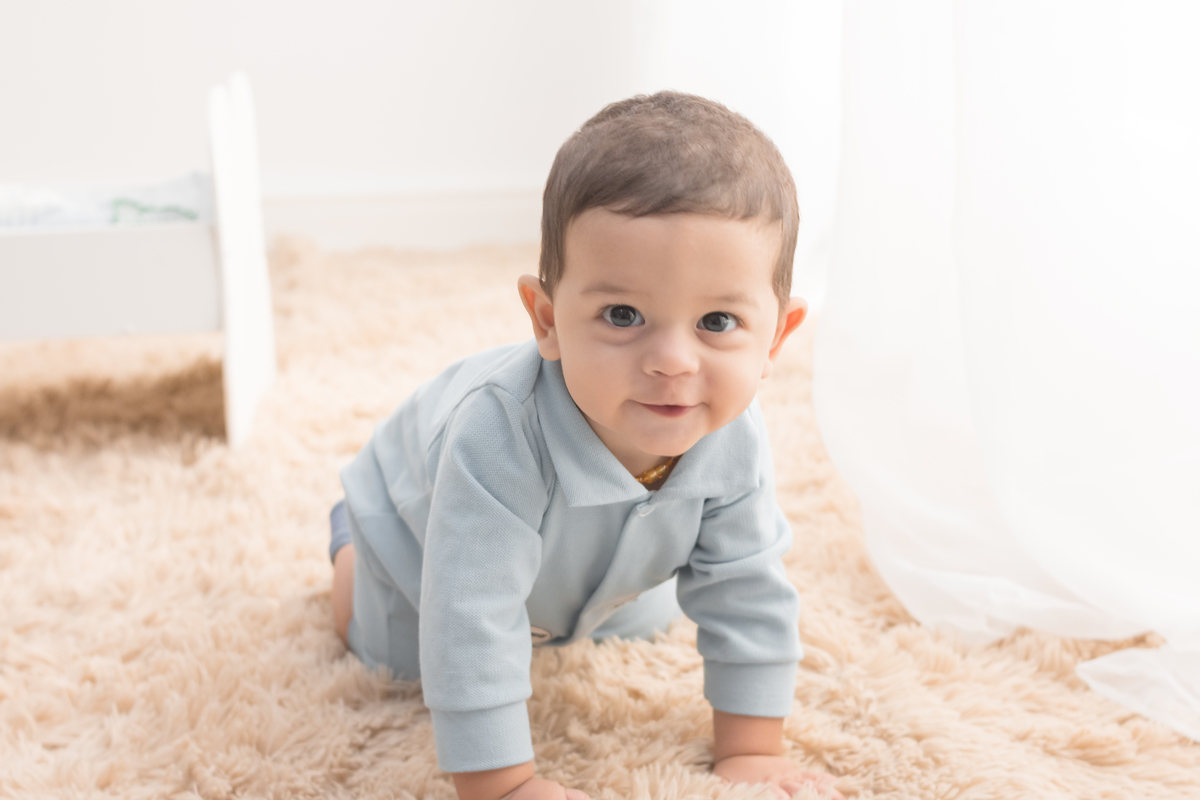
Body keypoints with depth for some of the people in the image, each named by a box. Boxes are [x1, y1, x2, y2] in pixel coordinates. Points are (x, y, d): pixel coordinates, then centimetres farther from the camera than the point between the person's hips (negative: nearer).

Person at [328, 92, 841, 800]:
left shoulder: (735, 442, -36)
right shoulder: (501, 435, -53)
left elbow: (749, 598, -23)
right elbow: (472, 624, -48)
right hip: (422, 508, -4)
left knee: (648, 618, 26)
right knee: (385, 646, 18)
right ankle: (353, 536, 45)